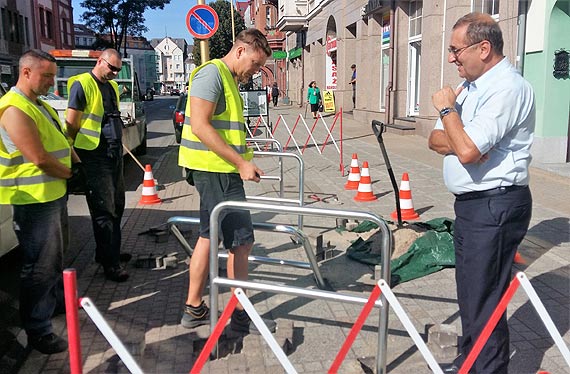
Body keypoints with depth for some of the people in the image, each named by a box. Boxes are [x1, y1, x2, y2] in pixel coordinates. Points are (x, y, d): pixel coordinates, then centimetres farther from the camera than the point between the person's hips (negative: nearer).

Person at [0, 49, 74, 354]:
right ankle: (38, 331, 7)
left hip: (55, 193, 10)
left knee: (55, 255, 24)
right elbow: (40, 159, -24)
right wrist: (69, 174, -9)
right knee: (40, 265, -3)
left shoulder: (39, 104, 13)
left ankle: (57, 300, 43)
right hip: (34, 200, -10)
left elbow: (60, 140, 21)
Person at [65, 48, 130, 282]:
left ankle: (108, 252, 31)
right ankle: (110, 264, 2)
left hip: (115, 153, 9)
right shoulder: (82, 84, -9)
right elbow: (71, 124, -11)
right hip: (95, 156, -8)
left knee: (116, 206, 16)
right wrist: (75, 155, -10)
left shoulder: (112, 86, 16)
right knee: (104, 211, -4)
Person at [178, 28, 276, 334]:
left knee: (209, 236, 14)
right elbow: (200, 126, -22)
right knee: (241, 240, -3)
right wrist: (241, 163, -22)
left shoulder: (228, 79, 19)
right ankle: (241, 315, 11)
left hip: (219, 171, 10)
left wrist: (242, 162, 14)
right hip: (216, 170, -10)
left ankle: (194, 309, 24)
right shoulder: (212, 73, -12)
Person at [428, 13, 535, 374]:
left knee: (484, 302, -3)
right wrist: (458, 141, -12)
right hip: (470, 204, 10)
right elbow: (436, 139, 9)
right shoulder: (471, 85, 13)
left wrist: (447, 108, -12)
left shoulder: (508, 88, -17)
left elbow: (467, 151, -27)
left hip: (494, 207, -10)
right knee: (469, 293, 21)